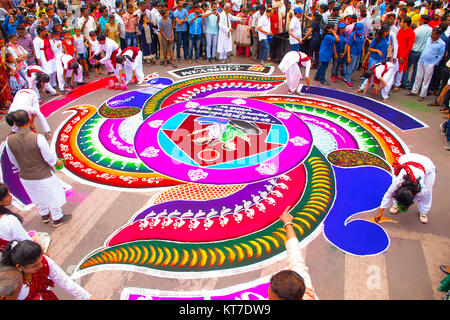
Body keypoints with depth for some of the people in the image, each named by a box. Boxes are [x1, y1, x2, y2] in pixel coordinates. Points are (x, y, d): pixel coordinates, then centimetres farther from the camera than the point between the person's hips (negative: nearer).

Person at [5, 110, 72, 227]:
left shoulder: (9, 140, -15)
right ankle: (57, 218, 39)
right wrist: (58, 162, 2)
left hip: (25, 177, 5)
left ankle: (44, 215, 52)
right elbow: (50, 158, -20)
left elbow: (14, 161, -1)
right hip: (43, 176, -4)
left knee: (38, 197, 29)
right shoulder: (38, 138, -29)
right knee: (52, 196, 20)